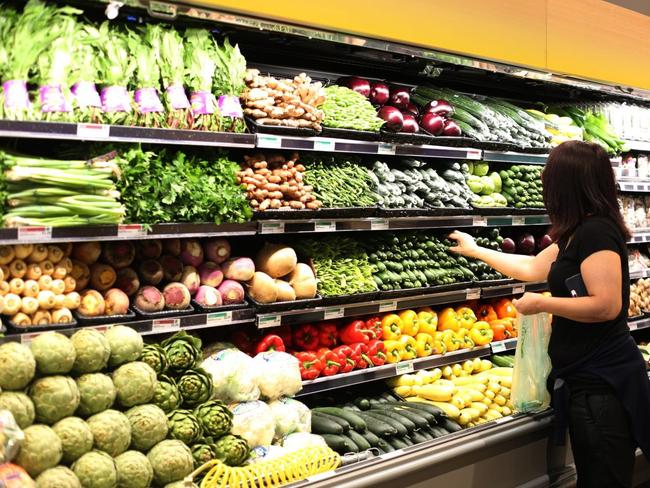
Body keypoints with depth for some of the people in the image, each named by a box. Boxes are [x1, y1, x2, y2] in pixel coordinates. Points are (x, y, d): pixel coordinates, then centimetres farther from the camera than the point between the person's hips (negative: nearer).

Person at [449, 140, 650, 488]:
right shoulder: (576, 235, 14)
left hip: (601, 383, -10)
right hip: (584, 378, 10)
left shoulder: (597, 231, -17)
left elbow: (607, 305, -25)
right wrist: (476, 250, 36)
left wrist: (541, 304, -14)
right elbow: (532, 268, 27)